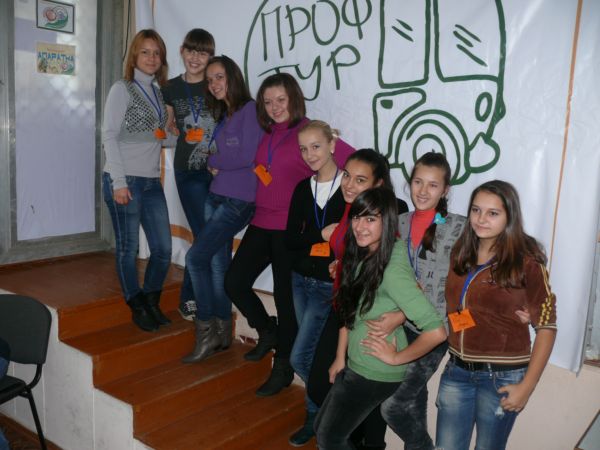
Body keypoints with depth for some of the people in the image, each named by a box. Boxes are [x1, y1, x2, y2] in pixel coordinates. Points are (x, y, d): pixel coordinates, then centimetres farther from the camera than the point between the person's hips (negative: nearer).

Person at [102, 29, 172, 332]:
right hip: (124, 180, -6)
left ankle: (151, 302, 24)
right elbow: (109, 136, -8)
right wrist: (118, 182, -15)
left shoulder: (158, 93, 15)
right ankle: (137, 308, 19)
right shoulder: (122, 89, -2)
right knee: (128, 248, 3)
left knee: (163, 248, 5)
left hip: (152, 181, 6)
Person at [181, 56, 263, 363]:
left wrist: (214, 162, -2)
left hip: (238, 200, -8)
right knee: (218, 262, 9)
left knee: (196, 257, -11)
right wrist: (215, 166, -5)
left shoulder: (250, 109, -8)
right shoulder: (223, 115, 17)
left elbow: (248, 156, -15)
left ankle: (206, 331, 2)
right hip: (216, 196, 8)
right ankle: (222, 333, 19)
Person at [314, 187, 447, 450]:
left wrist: (396, 358, -18)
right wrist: (340, 358, 9)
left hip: (377, 375, -8)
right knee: (322, 428, 21)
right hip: (355, 366, 8)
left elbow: (436, 331, -33)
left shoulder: (392, 270, -28)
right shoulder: (360, 256, -2)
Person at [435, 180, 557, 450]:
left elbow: (546, 326, -10)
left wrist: (527, 386, -13)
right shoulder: (460, 253, 3)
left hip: (502, 376, -4)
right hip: (457, 371, 4)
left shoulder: (526, 262, -12)